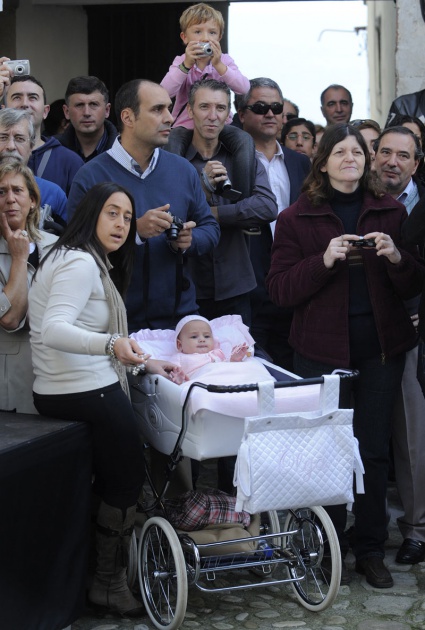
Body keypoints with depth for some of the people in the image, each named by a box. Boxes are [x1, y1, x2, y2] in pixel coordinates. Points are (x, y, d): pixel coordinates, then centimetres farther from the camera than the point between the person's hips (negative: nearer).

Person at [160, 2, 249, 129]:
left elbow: (244, 89, -17)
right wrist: (187, 65, -25)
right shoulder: (181, 61, -1)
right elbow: (164, 92, -18)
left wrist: (218, 65, -25)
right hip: (185, 126, -1)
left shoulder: (225, 60, 0)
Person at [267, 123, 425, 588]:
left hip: (381, 347, 2)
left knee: (374, 450, 5)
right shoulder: (296, 218, 3)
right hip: (321, 349, -2)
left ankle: (371, 550, 17)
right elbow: (280, 290, -4)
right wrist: (324, 261, -18)